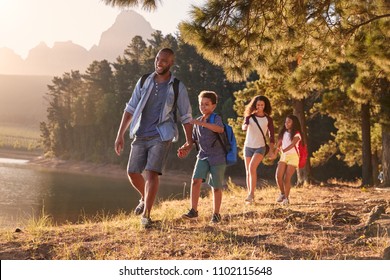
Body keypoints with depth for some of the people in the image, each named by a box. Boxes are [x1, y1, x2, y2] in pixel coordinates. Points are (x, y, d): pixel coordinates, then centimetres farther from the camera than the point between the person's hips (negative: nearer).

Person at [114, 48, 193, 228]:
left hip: (161, 137, -3)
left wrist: (189, 142, 1)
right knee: (132, 173, 3)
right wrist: (120, 134, 2)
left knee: (152, 173, -15)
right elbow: (130, 109, 7)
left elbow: (186, 117, 5)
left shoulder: (178, 88, -1)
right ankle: (145, 198, 33)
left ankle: (146, 215, -5)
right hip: (140, 136, 4)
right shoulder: (144, 82, 6)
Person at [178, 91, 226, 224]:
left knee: (216, 187, 3)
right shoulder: (197, 121, 10)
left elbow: (220, 129, -33)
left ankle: (216, 214, 16)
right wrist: (185, 149, 0)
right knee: (196, 180, -14)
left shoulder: (216, 118, -10)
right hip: (203, 156, 5)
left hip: (217, 157, -5)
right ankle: (193, 211, -9)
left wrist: (202, 123, -38)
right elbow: (193, 139, 19)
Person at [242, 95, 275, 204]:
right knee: (248, 172, 5)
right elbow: (244, 126, -16)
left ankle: (251, 194, -21)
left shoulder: (268, 119, 1)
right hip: (248, 146, 3)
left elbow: (271, 136, 4)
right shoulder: (249, 117, 2)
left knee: (252, 167, -24)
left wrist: (271, 151, -2)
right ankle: (250, 197, 14)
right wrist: (245, 126, -41)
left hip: (260, 147, -3)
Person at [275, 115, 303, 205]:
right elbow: (279, 144, 7)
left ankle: (286, 198, 4)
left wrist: (283, 150, -35)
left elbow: (292, 145, -21)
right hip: (284, 156, 5)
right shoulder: (283, 133, 13)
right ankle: (282, 194, 14)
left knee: (287, 178, -8)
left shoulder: (296, 134, -6)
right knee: (278, 176, -8)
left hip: (293, 156, -5)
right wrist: (277, 148, -15)